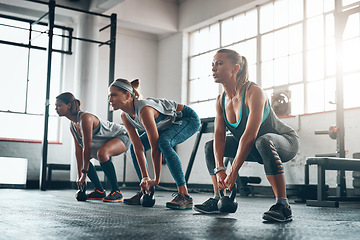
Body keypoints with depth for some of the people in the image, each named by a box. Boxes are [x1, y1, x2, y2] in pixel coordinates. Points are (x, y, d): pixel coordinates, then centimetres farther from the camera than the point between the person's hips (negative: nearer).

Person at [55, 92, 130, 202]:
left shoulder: (85, 118, -29)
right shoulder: (73, 125, -1)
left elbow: (87, 147, -29)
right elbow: (79, 149, 0)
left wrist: (84, 173, -25)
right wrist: (79, 176, -3)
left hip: (121, 136, -10)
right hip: (106, 140, 10)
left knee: (102, 153, -36)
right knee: (83, 158, 10)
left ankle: (116, 192, -25)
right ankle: (100, 191, 15)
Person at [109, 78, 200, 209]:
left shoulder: (144, 109, -36)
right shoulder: (125, 116, -11)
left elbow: (155, 148, -33)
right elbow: (139, 147, -12)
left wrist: (156, 179, -28)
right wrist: (145, 177, -17)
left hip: (189, 119, -9)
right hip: (168, 124, 9)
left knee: (163, 142, -36)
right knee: (133, 148, 3)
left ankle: (184, 195, -35)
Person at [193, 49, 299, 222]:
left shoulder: (254, 92, -28)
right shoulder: (221, 100, -4)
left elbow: (250, 135, -35)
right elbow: (219, 135, -11)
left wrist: (233, 172, -35)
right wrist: (219, 169, -25)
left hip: (285, 141, -8)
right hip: (256, 148, 8)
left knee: (263, 141, -41)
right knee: (210, 147, 2)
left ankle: (282, 206, -35)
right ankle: (219, 199, 7)